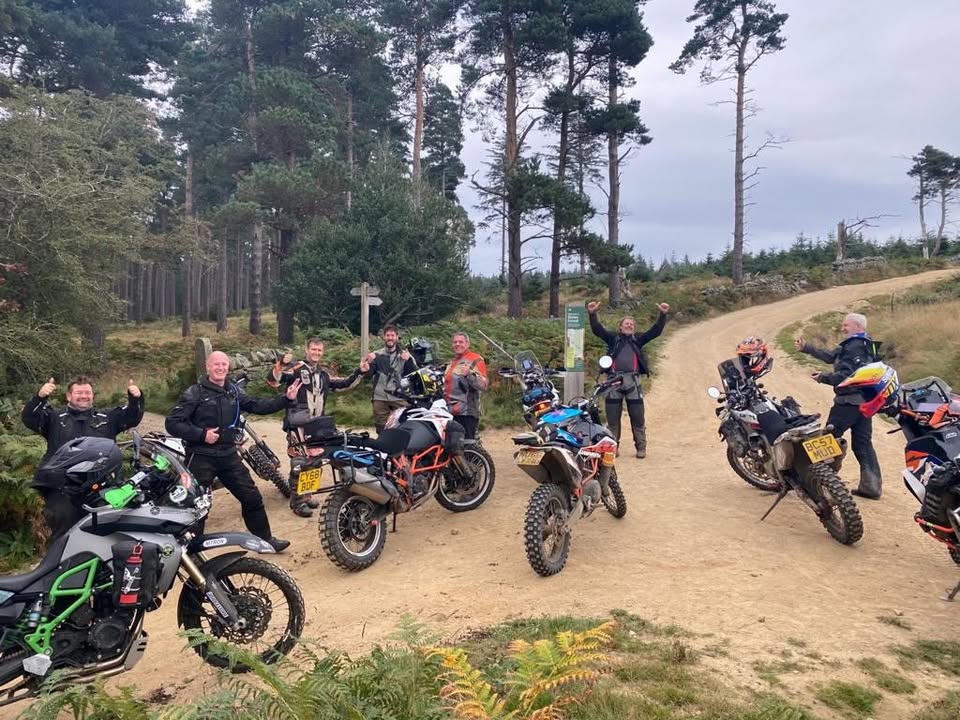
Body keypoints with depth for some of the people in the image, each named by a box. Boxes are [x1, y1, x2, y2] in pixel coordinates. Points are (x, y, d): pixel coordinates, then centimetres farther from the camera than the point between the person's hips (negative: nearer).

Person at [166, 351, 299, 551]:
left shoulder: (234, 391, 9)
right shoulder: (194, 393, -8)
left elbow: (257, 405, 8)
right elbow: (172, 423, -12)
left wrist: (286, 399, -3)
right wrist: (202, 434, -21)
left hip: (229, 455, 5)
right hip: (201, 457, -5)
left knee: (252, 498, 9)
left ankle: (265, 539, 24)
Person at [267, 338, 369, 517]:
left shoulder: (324, 375, 17)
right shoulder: (295, 368, -6)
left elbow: (344, 384, 22)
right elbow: (272, 380, -17)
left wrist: (359, 372, 10)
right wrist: (280, 364, -35)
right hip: (297, 425, -8)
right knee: (298, 463, -9)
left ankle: (306, 495, 28)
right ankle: (297, 501, 0)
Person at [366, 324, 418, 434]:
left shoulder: (405, 355, 7)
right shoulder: (377, 355, 11)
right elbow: (368, 375, 6)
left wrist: (409, 361, -19)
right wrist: (369, 363, -13)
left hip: (400, 398, -1)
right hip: (380, 398, 1)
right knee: (381, 428, 6)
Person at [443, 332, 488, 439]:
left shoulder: (475, 360, -3)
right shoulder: (452, 362, 23)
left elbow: (483, 385, -15)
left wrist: (469, 374, -28)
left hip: (466, 412, -8)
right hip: (450, 411, 8)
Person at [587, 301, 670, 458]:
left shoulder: (638, 339, 15)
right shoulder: (613, 338, 12)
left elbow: (656, 330, 7)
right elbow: (597, 329, 0)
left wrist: (663, 315, -5)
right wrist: (592, 314, -15)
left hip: (632, 380, 1)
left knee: (637, 417, 3)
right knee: (612, 417, 5)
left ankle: (641, 447, 11)